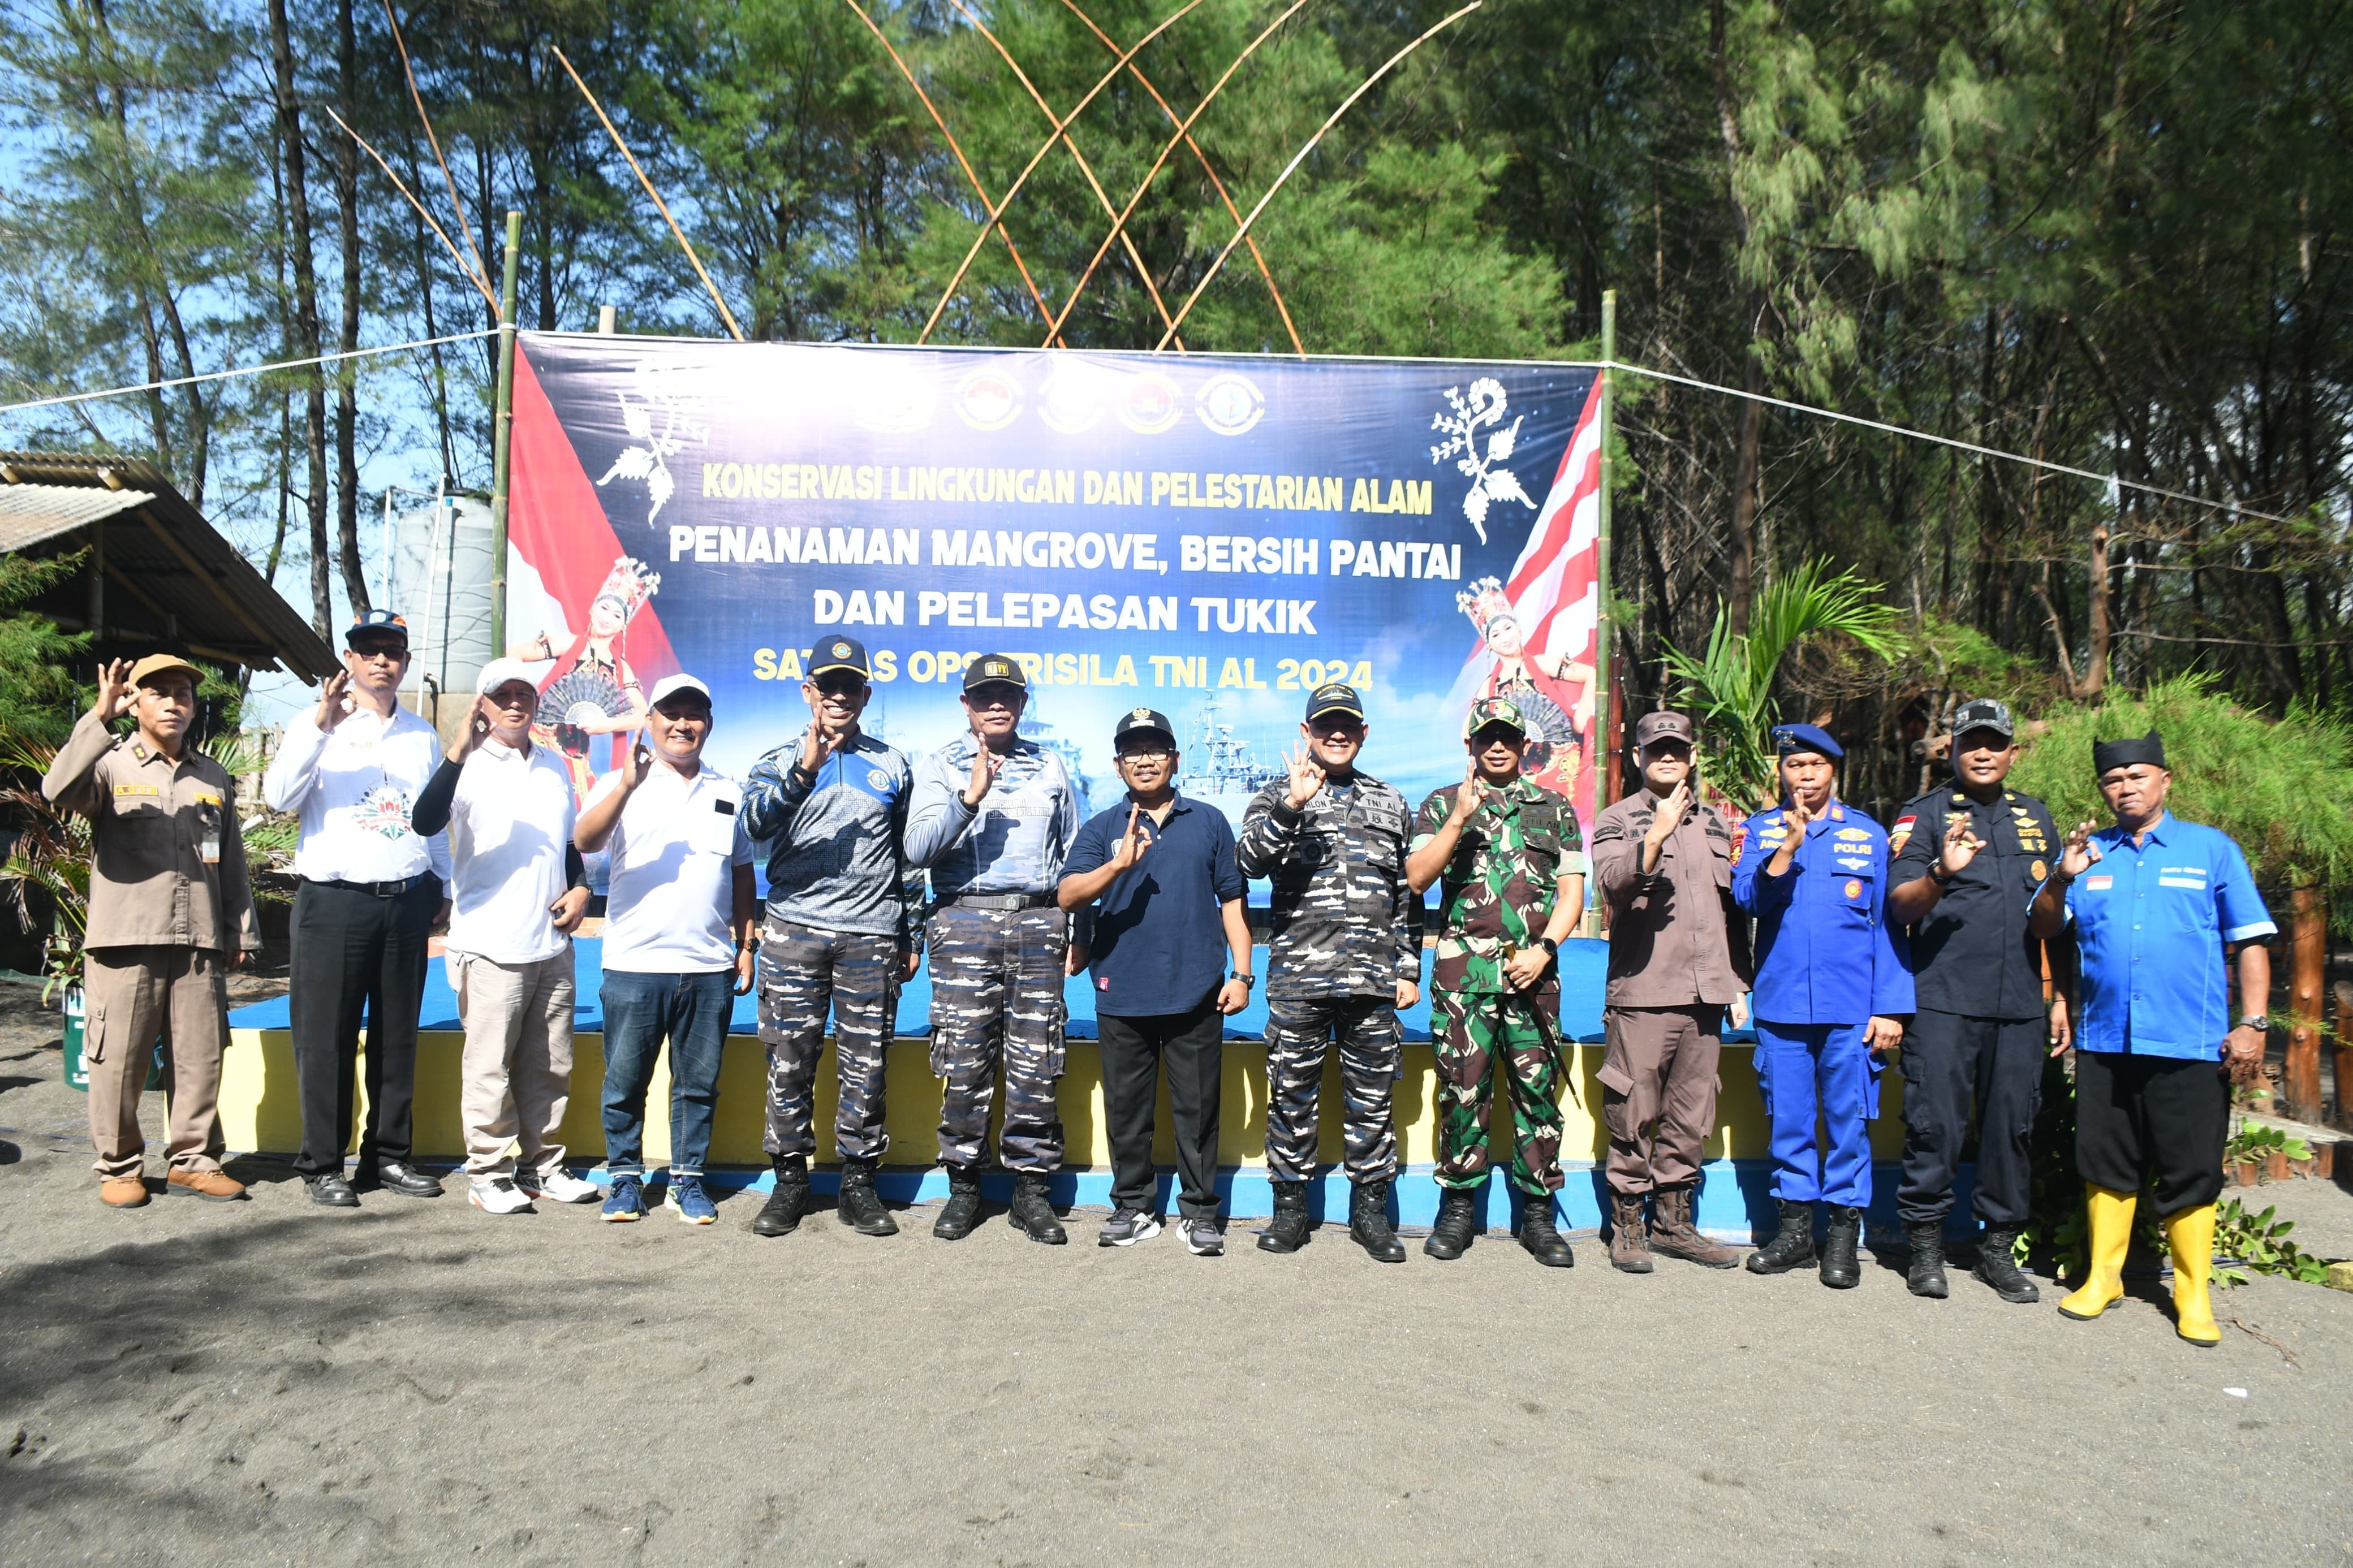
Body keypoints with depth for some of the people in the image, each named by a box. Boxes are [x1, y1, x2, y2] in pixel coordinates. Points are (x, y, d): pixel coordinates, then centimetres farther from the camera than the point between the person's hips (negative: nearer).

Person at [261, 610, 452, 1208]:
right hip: (334, 903, -4)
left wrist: (442, 888, 19)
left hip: (407, 904, 4)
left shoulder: (423, 735, 15)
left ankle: (388, 1155, 19)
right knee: (327, 1039, 0)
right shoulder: (317, 726, 2)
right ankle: (322, 1165, 11)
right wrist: (320, 725, -23)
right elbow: (279, 796, -14)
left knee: (397, 1037, 9)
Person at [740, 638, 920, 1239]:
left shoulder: (893, 766, 13)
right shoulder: (779, 761, 9)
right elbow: (755, 823, -12)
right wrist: (803, 772, -27)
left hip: (872, 937, 1)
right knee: (789, 1063, 2)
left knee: (866, 1066, 2)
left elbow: (909, 858, 17)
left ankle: (859, 1184, 13)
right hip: (794, 932, 0)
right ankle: (790, 1180, 15)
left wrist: (913, 938, 15)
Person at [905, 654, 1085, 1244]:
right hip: (965, 920, -2)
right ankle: (964, 1185, 12)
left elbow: (1073, 857, 20)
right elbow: (918, 848, -6)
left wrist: (1079, 934, 13)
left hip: (1039, 922, 2)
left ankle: (1031, 1189, 10)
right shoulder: (944, 765, 8)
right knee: (965, 1062, -1)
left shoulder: (1050, 768, 16)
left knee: (1035, 1063, 1)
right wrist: (970, 797, -19)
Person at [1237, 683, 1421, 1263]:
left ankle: (1370, 1209, 19)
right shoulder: (1278, 797, 7)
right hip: (1298, 977, -2)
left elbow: (1409, 895, 15)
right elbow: (1249, 862, -12)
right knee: (1292, 1095, 5)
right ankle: (1290, 1208, 18)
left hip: (1375, 979, 2)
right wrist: (1293, 806, -24)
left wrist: (1409, 969, 9)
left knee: (1372, 1098, 7)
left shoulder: (1391, 803, 14)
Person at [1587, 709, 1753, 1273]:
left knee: (1690, 1118, 10)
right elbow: (1614, 884, -18)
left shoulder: (1714, 823, 18)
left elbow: (1735, 907, 23)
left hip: (1705, 994, 5)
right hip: (1642, 993, -5)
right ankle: (1627, 1225, 9)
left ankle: (1673, 1222, 21)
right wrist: (1657, 835, -30)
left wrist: (1740, 980, 19)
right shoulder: (1618, 820, 2)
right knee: (1635, 1116, -2)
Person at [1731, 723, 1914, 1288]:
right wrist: (1787, 848, -20)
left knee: (1849, 1119, 1)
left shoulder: (1868, 835, 6)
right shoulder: (1760, 830, 8)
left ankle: (1843, 1235, 12)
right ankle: (1795, 1228, 19)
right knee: (1788, 1120, 7)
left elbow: (1888, 925, 5)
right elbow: (1748, 899, -6)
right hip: (1781, 1004, 1)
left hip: (1852, 1008, -1)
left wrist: (1891, 1007, -2)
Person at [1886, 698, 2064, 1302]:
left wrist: (2063, 995, 14)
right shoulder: (1923, 815, 2)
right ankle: (1925, 1246, 9)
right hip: (1944, 1001, -4)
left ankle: (1998, 1246, 19)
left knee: (2012, 1126, 7)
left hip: (2021, 1005, 4)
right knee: (1935, 1125, -3)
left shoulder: (2035, 817, 16)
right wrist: (1942, 874, -28)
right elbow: (1900, 906, -9)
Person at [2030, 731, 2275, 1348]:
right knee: (2108, 1163, 9)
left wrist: (2253, 1023, -6)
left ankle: (2194, 1296, 15)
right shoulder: (2089, 853, 11)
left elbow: (2249, 943, 2)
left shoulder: (2213, 849, 5)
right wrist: (2062, 878, -13)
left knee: (2191, 1171, 3)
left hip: (2191, 1044, -2)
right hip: (2105, 1042, 2)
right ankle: (2102, 1277, 21)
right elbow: (2043, 927, 5)